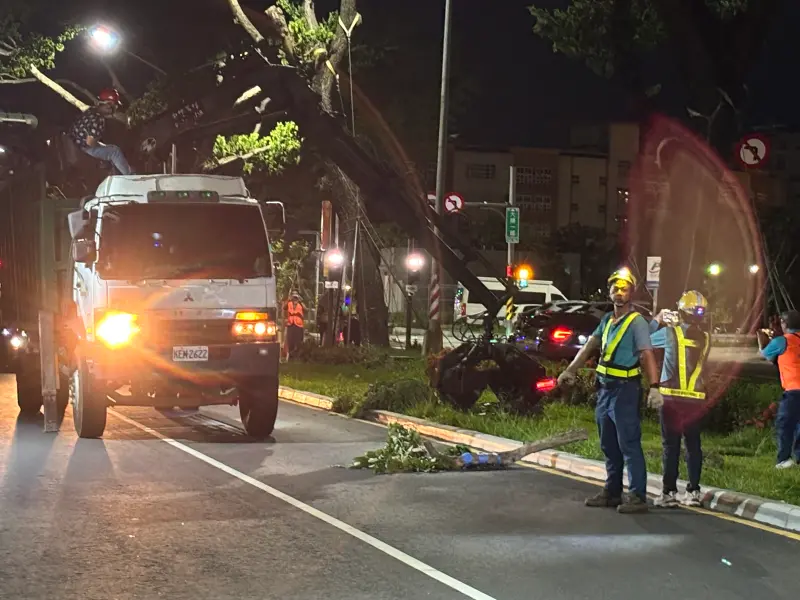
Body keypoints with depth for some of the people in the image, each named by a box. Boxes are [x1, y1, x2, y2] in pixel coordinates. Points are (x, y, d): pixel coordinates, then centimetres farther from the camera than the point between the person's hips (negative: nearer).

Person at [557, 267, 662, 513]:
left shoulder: (637, 322, -10)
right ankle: (612, 492, 23)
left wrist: (654, 387, -29)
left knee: (629, 444, -9)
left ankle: (638, 496, -8)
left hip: (625, 390, -8)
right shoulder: (607, 320, 13)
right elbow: (589, 347, 14)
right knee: (609, 445, 14)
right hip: (605, 388, 8)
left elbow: (647, 355, -19)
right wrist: (570, 371, 5)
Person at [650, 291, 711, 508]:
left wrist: (656, 322, 21)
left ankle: (669, 492, -2)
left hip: (673, 398, -4)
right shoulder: (706, 339, 5)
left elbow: (646, 341, 6)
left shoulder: (671, 333, -7)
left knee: (671, 446, -1)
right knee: (693, 445, 9)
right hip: (696, 400, 4)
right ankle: (693, 492, 11)